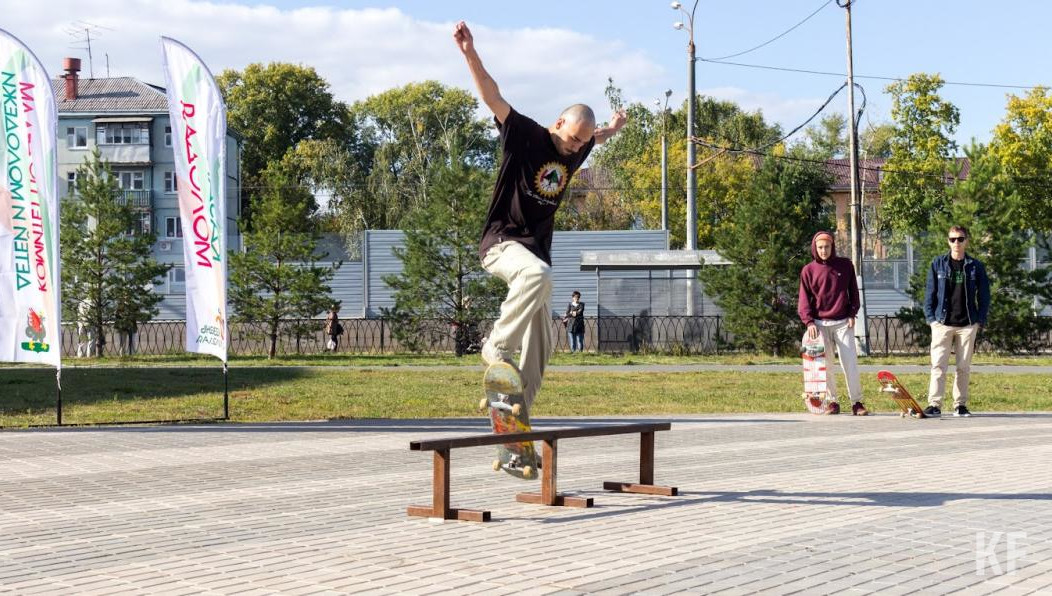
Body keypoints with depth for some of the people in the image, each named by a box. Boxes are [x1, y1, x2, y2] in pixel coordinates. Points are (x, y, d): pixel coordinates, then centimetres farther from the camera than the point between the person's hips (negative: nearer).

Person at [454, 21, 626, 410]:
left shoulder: (575, 152, 11)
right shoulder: (526, 136, -9)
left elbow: (595, 138, 36)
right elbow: (493, 97, -20)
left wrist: (612, 130, 56)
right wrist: (470, 53, -30)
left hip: (536, 250, 8)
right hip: (502, 242, -8)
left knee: (541, 342, 5)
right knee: (538, 273, -40)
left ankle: (518, 412, 14)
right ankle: (498, 346, -30)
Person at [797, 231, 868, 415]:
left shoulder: (845, 265, 6)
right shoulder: (808, 270, 4)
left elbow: (853, 292, 10)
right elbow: (804, 299, 2)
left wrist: (852, 314, -1)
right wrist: (809, 322, -10)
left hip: (843, 322, 0)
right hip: (820, 324, 0)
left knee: (850, 362, -5)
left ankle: (856, 402, -2)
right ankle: (832, 402, 9)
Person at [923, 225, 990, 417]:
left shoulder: (976, 266, 6)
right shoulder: (938, 264, 5)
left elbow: (984, 295, 8)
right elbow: (930, 292, 6)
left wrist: (980, 321, 0)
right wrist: (931, 318, -2)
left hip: (967, 324, 1)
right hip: (943, 323, -1)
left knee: (964, 367, 5)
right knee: (938, 365, -7)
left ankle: (960, 404, 12)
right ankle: (934, 404, -7)